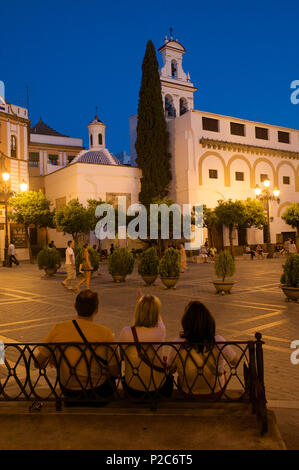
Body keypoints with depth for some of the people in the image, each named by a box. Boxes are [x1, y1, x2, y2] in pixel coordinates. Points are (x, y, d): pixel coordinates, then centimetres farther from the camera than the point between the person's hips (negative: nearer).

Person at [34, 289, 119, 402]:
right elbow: (115, 372, -12)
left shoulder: (58, 329, -14)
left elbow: (38, 363, -4)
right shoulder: (105, 333, -20)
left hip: (68, 392, 2)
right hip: (98, 394, -2)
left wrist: (53, 360, 18)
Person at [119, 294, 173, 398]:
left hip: (133, 388, 0)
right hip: (157, 385, 0)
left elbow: (122, 355, -2)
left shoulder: (126, 332, -19)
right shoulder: (160, 331, -17)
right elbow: (159, 319, 8)